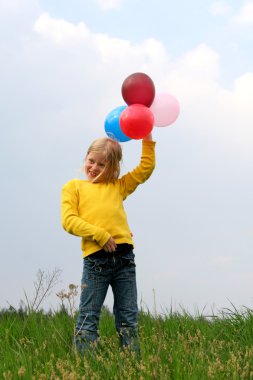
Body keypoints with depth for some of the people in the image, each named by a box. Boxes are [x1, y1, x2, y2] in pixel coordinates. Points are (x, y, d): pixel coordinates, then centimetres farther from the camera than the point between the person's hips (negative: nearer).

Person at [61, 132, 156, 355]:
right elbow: (69, 221, -1)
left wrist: (147, 140, 16)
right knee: (89, 318, -3)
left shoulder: (118, 187, 21)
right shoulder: (73, 187, 12)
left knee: (129, 318, 5)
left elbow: (146, 168, 24)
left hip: (124, 258, 3)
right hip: (95, 258, -3)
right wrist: (99, 234, -13)